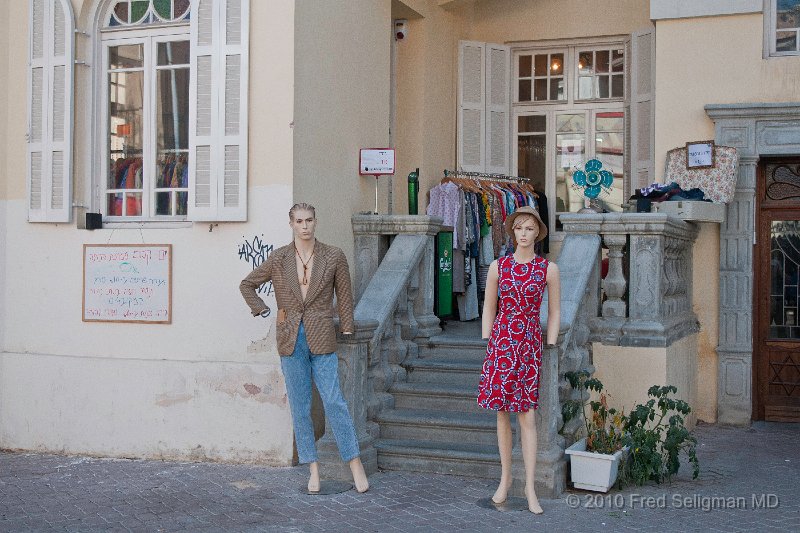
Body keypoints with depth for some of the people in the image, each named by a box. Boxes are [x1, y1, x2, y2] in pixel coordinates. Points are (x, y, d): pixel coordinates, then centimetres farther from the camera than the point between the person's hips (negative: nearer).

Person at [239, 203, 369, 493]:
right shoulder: (278, 259, 3)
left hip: (322, 339, -2)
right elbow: (247, 284, 17)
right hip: (291, 341, 2)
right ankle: (313, 469, 15)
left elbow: (344, 296, 8)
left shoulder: (334, 257, 0)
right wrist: (261, 309, 7)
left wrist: (347, 329, 6)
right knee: (300, 407, 6)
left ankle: (356, 465, 3)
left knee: (334, 402, -6)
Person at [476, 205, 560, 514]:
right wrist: (487, 347, 4)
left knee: (527, 416, -4)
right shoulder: (498, 267, 3)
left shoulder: (549, 269, 1)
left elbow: (554, 313, 5)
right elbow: (488, 309, 8)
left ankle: (529, 487, 1)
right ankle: (505, 478, 21)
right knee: (502, 413, 7)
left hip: (530, 344, -1)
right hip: (501, 343, 2)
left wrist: (550, 350, 0)